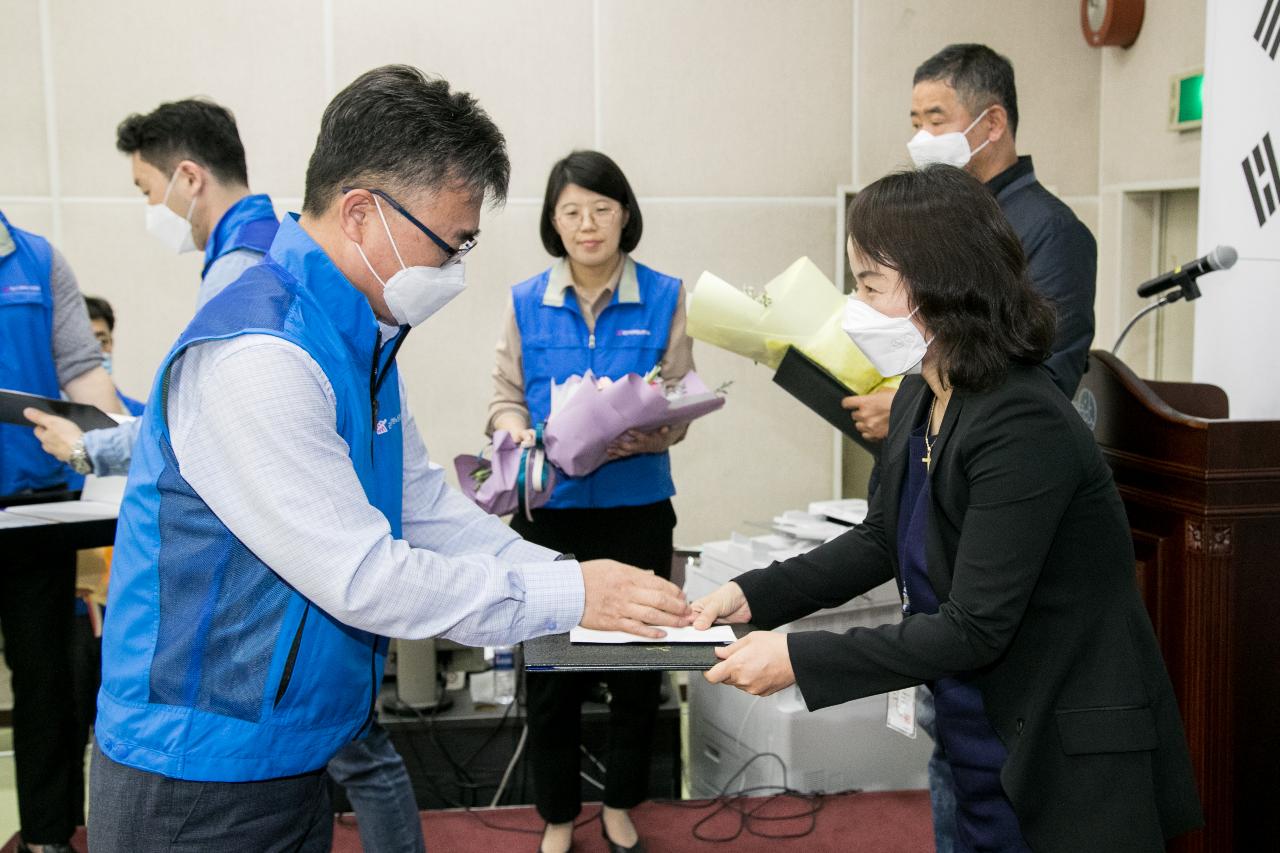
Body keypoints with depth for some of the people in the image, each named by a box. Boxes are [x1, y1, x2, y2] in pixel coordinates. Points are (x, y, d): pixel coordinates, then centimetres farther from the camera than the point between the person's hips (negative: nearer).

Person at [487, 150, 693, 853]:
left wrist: (645, 436, -24)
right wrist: (527, 439, -20)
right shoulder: (526, 301, 1)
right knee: (549, 666, 6)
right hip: (549, 508, 0)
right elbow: (504, 399, 2)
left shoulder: (663, 297, -1)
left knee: (638, 663, 9)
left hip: (637, 509, 0)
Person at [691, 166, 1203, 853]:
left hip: (1069, 760, -8)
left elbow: (974, 629, -26)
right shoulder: (919, 398, 0)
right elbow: (881, 541, 11)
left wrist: (798, 660, -24)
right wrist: (753, 596, -1)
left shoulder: (1024, 427, -27)